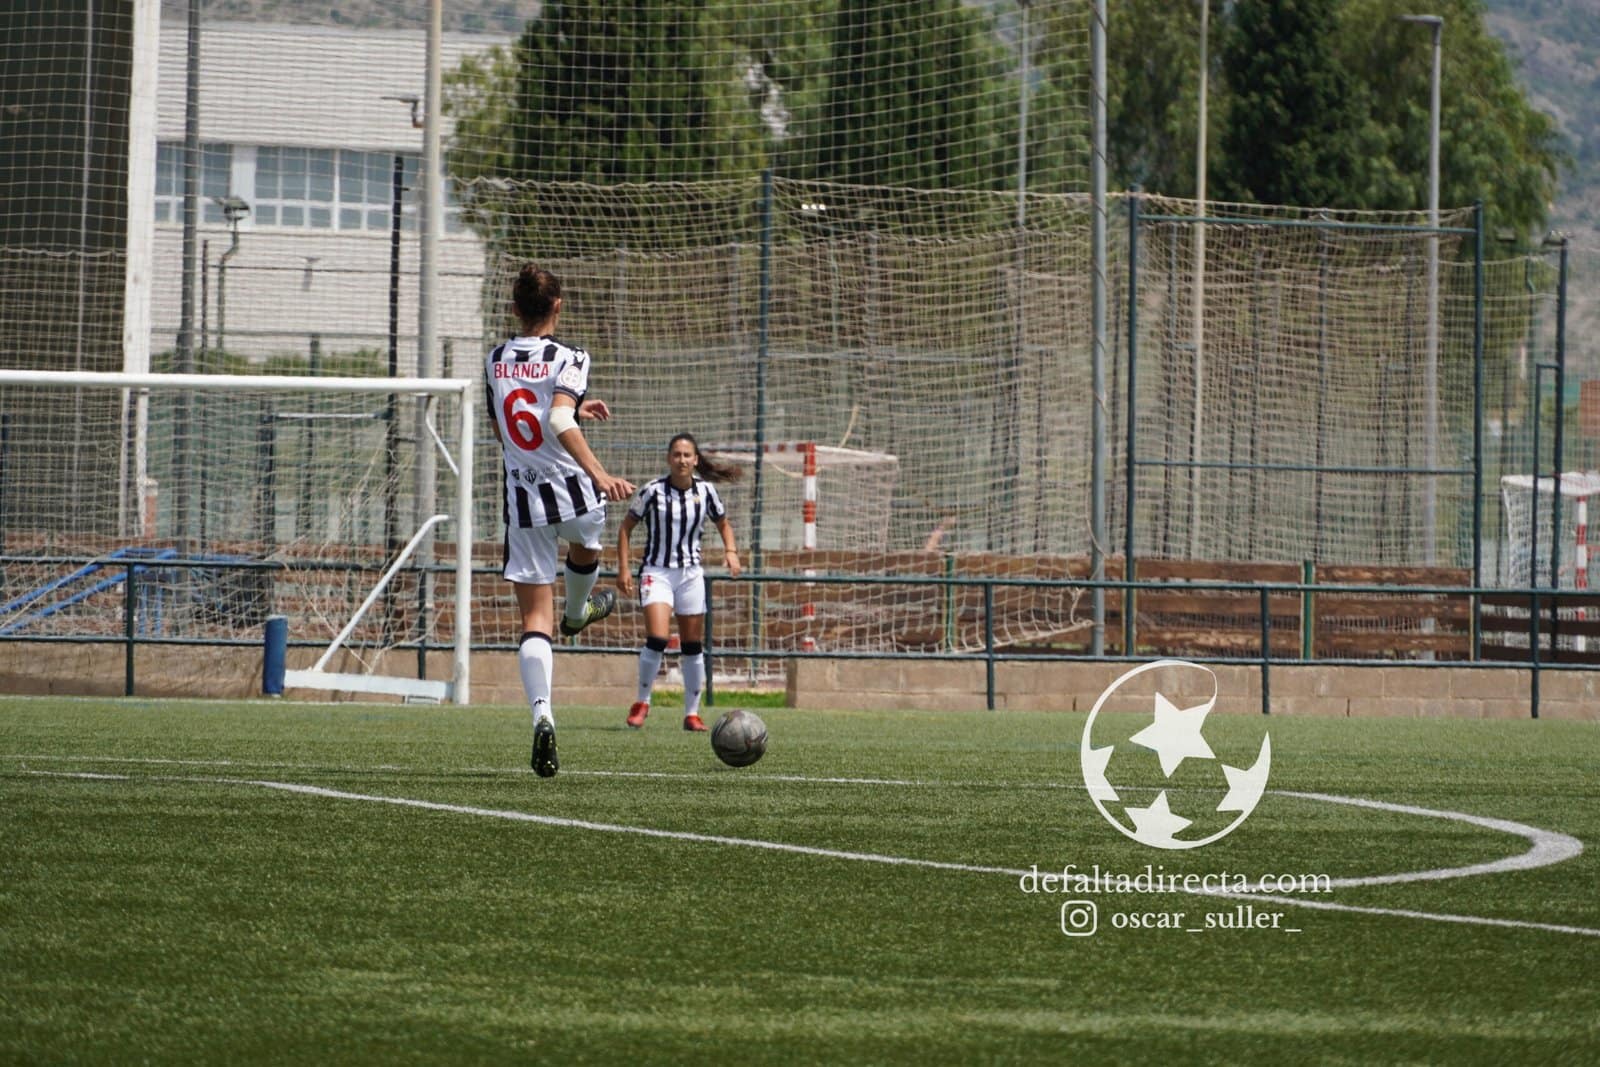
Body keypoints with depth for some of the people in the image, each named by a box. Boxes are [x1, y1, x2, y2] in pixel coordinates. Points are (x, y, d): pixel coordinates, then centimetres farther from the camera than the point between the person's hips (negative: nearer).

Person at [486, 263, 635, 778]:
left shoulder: (495, 362, 6)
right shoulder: (568, 358, -11)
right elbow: (559, 423, -27)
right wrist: (601, 476, -34)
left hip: (522, 501, 3)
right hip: (572, 493, -3)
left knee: (534, 618, 0)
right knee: (585, 543, 36)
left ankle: (542, 714, -20)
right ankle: (578, 611, 65)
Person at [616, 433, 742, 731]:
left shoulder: (706, 491, 0)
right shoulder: (653, 491, -9)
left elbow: (723, 524, 16)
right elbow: (626, 527, 0)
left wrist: (731, 550, -3)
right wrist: (624, 568, -6)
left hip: (691, 573, 3)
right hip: (657, 572, -3)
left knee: (693, 647, 5)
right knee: (656, 639, -19)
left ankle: (692, 713, 15)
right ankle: (642, 702, 0)